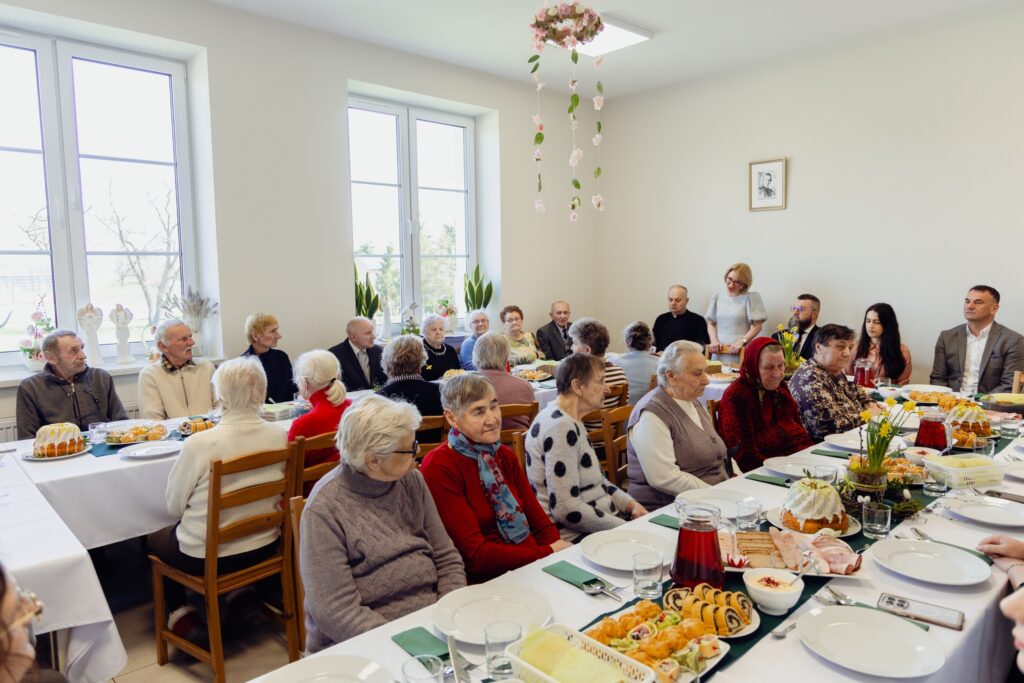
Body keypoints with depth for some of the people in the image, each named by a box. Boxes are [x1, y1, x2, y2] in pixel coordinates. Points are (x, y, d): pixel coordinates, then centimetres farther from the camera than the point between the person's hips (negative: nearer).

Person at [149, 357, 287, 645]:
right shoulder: (280, 436, -13)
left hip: (206, 556, -3)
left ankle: (182, 616, 22)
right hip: (264, 546, 4)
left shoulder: (199, 443, -24)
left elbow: (174, 506, -8)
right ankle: (240, 597, 21)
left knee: (155, 538, 27)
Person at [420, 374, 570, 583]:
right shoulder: (439, 468, -12)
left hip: (532, 569, 7)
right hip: (483, 581, -6)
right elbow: (475, 554, -16)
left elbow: (539, 521, 7)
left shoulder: (505, 456, 10)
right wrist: (548, 553, -18)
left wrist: (560, 549, -14)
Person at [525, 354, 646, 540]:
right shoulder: (561, 428, -22)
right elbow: (566, 510, -26)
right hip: (575, 536, -10)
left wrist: (631, 504, 5)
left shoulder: (570, 421, 10)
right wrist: (625, 528, -18)